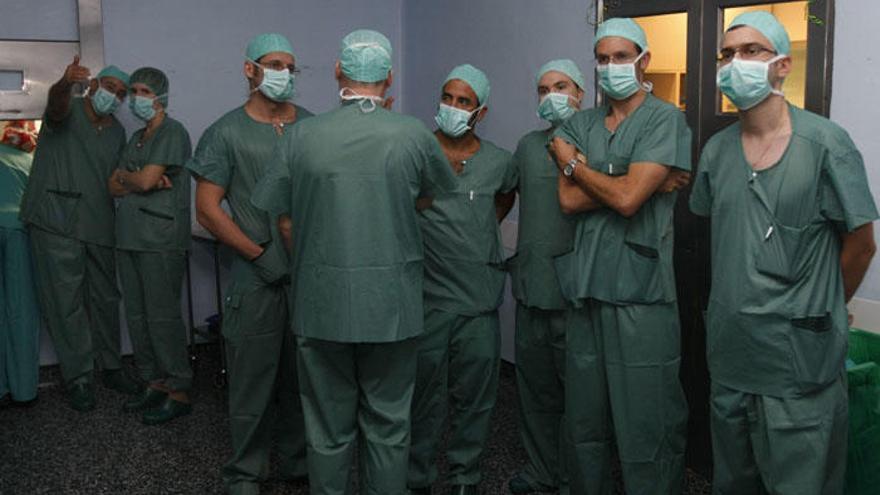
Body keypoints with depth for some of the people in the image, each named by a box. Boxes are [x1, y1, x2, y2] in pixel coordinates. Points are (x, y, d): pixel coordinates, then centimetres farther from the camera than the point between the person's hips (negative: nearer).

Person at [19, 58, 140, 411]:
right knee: (66, 303, -4)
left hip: (99, 226, 6)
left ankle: (111, 367, 24)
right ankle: (78, 378, 5)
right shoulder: (69, 111, -4)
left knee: (106, 299, 11)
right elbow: (56, 104, -30)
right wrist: (65, 84, -53)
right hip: (56, 223, -6)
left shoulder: (117, 133, 14)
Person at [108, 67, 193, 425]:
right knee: (137, 315, 11)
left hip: (161, 240, -9)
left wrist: (124, 176, 5)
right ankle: (154, 384, 21)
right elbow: (114, 187, 11)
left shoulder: (172, 133, -6)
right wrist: (143, 181, -6)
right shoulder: (137, 138, 20)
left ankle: (178, 392, 2)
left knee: (162, 316, -6)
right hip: (130, 238, 9)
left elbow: (145, 180, -15)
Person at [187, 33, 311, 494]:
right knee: (252, 375, 4)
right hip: (256, 278, -3)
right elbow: (207, 209, -5)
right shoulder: (227, 133, -3)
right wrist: (260, 254, -10)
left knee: (303, 373, 13)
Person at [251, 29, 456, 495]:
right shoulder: (413, 135, -6)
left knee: (328, 428, 13)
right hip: (391, 306, 0)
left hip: (320, 304, 1)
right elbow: (437, 191, 13)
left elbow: (286, 222, 2)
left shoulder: (299, 137, -4)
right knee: (388, 426, 13)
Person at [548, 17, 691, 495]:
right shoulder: (579, 124, 13)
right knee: (585, 422, 17)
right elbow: (568, 200, -1)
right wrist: (620, 180, -10)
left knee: (646, 429, 1)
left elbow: (628, 198, -15)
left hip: (640, 294, -5)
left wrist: (574, 163, -1)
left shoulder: (665, 120, -3)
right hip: (586, 288, 5)